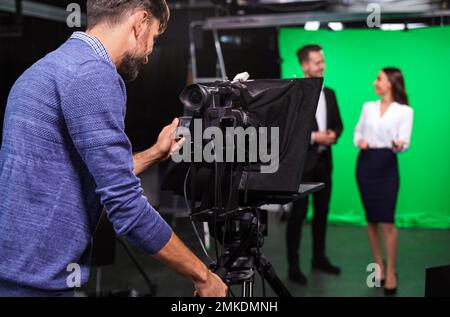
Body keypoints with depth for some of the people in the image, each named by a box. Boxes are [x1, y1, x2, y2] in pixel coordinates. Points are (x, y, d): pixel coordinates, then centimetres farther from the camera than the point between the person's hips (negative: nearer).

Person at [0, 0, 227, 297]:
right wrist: (203, 276, -9)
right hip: (34, 277, -9)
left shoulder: (51, 66, 15)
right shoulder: (93, 72, -15)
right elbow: (127, 207, -18)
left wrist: (156, 154, 27)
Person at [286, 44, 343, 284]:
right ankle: (293, 265, 8)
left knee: (322, 211, 14)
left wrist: (333, 135, -7)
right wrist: (313, 137, -18)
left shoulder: (329, 94, 11)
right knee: (298, 213, 0)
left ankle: (319, 257, 28)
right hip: (301, 162, -6)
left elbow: (338, 123, 16)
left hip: (324, 161, 6)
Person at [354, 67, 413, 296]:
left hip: (387, 165, -4)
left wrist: (398, 144, -30)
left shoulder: (404, 111, -3)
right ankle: (378, 264, 22)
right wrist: (359, 141, -7)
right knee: (371, 220, 8)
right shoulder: (368, 107, 9)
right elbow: (358, 131, 15)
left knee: (387, 221, -7)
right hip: (365, 163, 4)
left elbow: (404, 142, -8)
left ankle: (391, 271, 5)